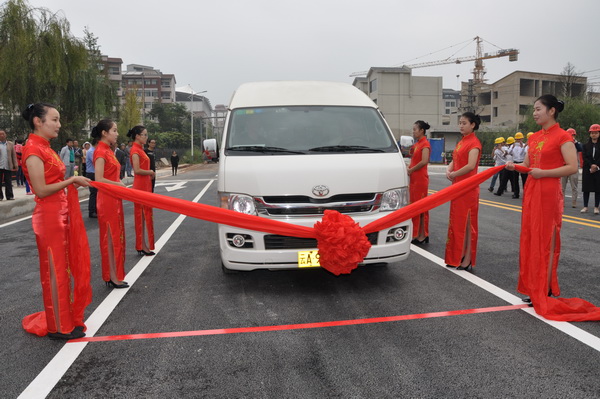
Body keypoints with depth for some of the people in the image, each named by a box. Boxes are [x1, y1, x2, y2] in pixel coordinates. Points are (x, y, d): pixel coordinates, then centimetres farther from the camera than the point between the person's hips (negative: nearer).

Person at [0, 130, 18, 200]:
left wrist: (15, 165, -2)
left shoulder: (10, 144, 9)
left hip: (8, 167, 0)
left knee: (8, 183, 4)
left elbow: (14, 155, 6)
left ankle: (9, 196, 8)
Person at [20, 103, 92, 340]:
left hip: (61, 215, 9)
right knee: (55, 271, 1)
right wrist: (71, 180, -12)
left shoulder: (45, 149, 12)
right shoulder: (33, 150, -15)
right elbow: (41, 190, -19)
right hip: (49, 217, -9)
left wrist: (72, 182, 3)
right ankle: (59, 327, 14)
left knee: (62, 268, 17)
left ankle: (63, 318, 31)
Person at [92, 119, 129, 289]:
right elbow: (99, 179, -22)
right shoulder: (101, 152, -15)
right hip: (107, 199, -9)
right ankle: (113, 277, 6)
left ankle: (114, 274, 24)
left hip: (114, 199, 9)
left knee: (115, 235, 14)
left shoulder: (108, 151, 13)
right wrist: (119, 185, -14)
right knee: (111, 237, -3)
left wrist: (119, 184, 3)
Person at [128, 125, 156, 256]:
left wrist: (150, 174, 1)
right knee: (141, 214, -3)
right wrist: (150, 172, -9)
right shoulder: (135, 150, -14)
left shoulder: (140, 149, 14)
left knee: (145, 214, 11)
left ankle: (143, 245, 18)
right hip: (140, 185, -9)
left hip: (145, 185, 9)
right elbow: (137, 170, -23)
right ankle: (142, 246, 3)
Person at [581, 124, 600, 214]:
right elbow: (585, 157, 0)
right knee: (586, 188, 2)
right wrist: (591, 165, -13)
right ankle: (585, 206, 8)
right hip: (587, 170, 1)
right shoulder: (586, 145, 9)